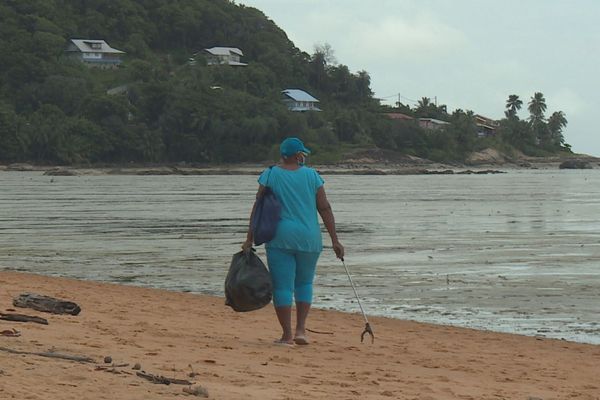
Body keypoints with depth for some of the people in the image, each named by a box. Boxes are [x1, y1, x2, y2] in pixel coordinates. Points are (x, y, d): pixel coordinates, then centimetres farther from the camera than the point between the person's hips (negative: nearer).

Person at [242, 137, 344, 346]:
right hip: (309, 239, 1)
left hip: (280, 238, -1)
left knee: (282, 286, 2)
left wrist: (249, 239, 0)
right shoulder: (311, 175, 2)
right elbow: (325, 208, 2)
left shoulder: (270, 175, 0)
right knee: (304, 282, 17)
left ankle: (287, 335, 0)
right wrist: (335, 240, 6)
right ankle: (300, 330, 7)